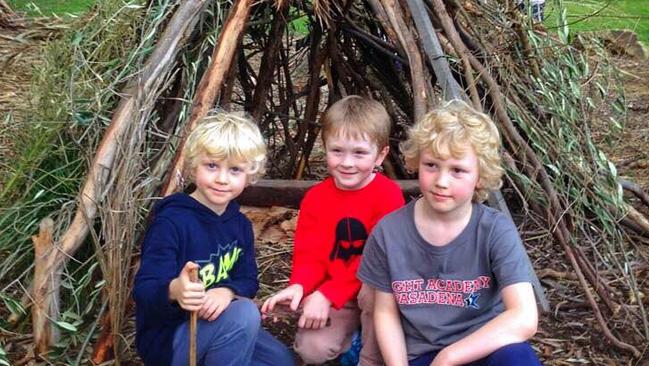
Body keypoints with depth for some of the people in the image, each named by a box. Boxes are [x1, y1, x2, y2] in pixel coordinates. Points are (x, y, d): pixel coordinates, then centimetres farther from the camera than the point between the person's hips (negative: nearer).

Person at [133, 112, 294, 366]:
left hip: (212, 327, 8)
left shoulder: (240, 224, 3)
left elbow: (248, 280, -1)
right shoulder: (172, 221, -21)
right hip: (166, 338, -8)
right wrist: (174, 290, -50)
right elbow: (144, 291, -26)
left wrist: (227, 291, -24)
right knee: (243, 314, -30)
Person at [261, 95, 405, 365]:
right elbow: (309, 254, -5)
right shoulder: (315, 197, -3)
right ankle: (353, 332, 14)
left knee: (373, 290, -37)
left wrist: (327, 294, -27)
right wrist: (298, 286, -29)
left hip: (373, 286, -3)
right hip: (328, 293, 3)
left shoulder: (388, 195, -17)